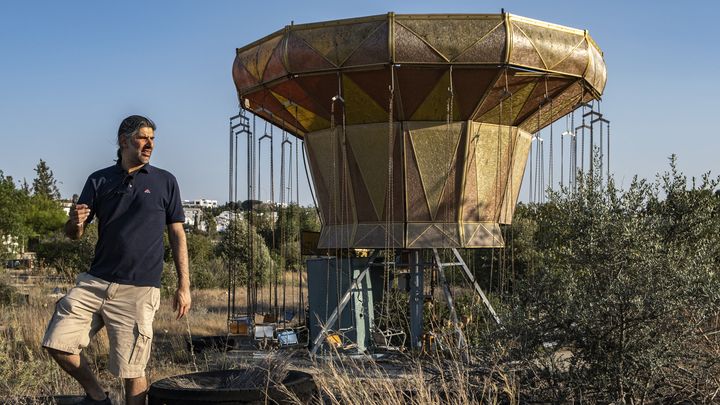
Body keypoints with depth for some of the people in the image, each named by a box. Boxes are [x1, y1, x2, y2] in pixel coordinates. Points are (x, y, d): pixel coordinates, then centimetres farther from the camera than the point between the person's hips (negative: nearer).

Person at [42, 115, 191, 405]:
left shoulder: (165, 182, 5)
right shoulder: (99, 181, 10)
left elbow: (177, 235, 6)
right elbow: (73, 234, 11)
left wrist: (184, 286, -1)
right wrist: (75, 223, -14)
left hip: (138, 291, -3)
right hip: (94, 282, 3)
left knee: (131, 371, -4)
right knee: (57, 343, -1)